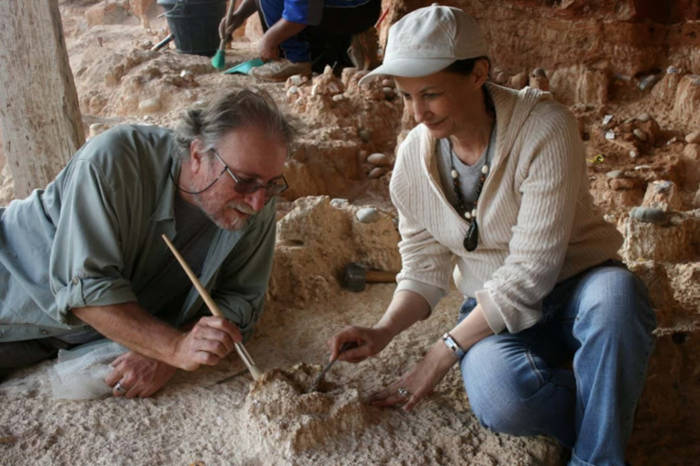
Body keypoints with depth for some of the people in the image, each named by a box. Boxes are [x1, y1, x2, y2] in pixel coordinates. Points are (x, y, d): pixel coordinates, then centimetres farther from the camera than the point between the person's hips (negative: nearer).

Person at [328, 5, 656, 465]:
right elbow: (424, 266, 3)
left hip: (576, 286, -2)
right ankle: (603, 410, 0)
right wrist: (382, 331, -15)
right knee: (500, 400, -32)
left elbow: (530, 271, -24)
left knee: (616, 294, -39)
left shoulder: (545, 128, -21)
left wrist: (444, 352, -23)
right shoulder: (415, 155, -6)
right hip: (493, 308, 2)